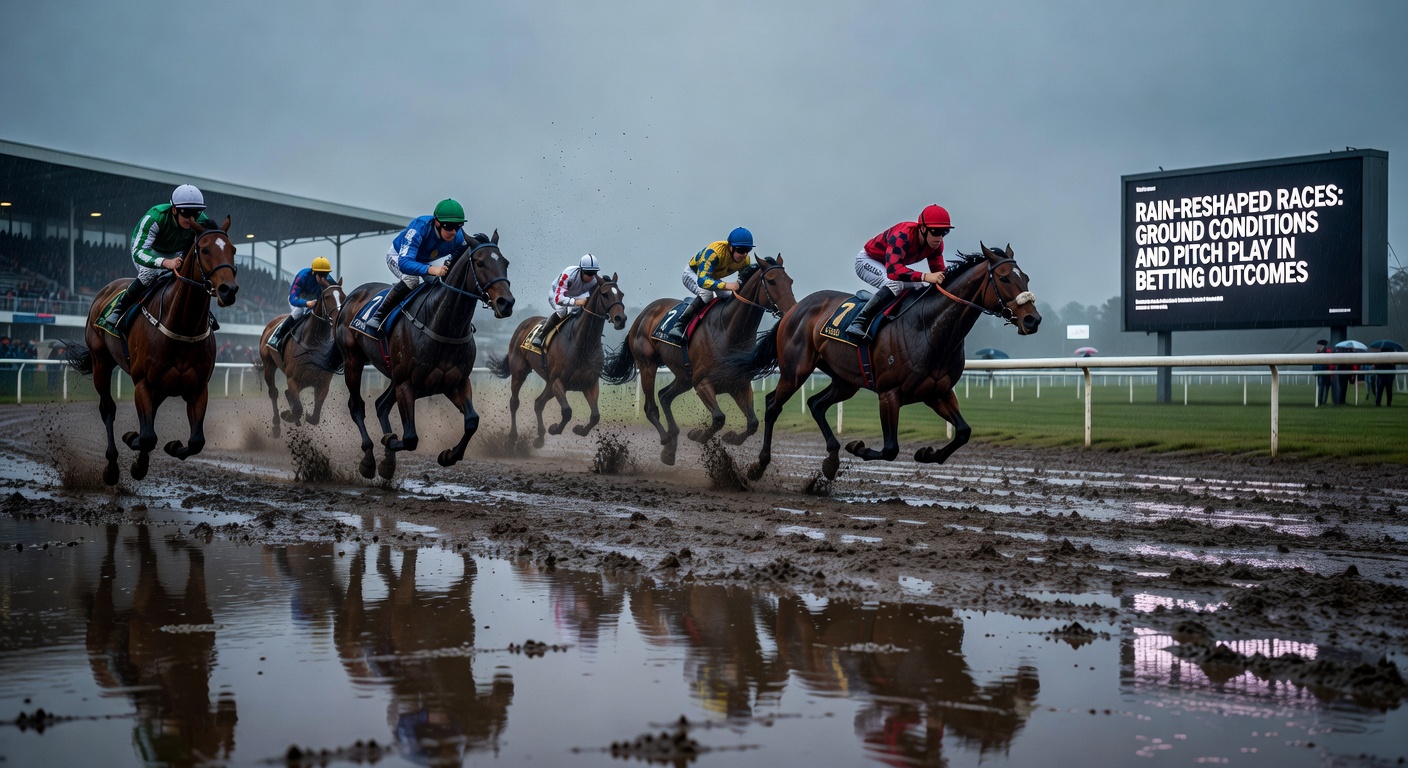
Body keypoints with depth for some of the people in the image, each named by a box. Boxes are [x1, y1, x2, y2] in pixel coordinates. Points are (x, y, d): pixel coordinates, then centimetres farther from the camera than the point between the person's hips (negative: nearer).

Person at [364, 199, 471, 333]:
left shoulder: (459, 238, -28)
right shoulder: (419, 229, -43)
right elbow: (404, 263, -54)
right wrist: (430, 269, -71)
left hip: (423, 261, 6)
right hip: (398, 256, -6)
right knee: (411, 279, -34)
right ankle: (378, 316, -23)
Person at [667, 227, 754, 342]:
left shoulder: (745, 259, -21)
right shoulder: (714, 251, -41)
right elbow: (702, 280, -50)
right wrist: (728, 286, -61)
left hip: (713, 277, 7)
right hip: (693, 274, -7)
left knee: (732, 298, -11)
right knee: (707, 293, -34)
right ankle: (679, 326, -31)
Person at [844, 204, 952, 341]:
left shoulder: (936, 243, -16)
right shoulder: (902, 235, -39)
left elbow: (939, 273, -12)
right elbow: (893, 270, -51)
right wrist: (925, 276, -62)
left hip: (892, 263, 8)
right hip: (868, 261, -8)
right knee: (895, 284, -34)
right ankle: (858, 323, -35)